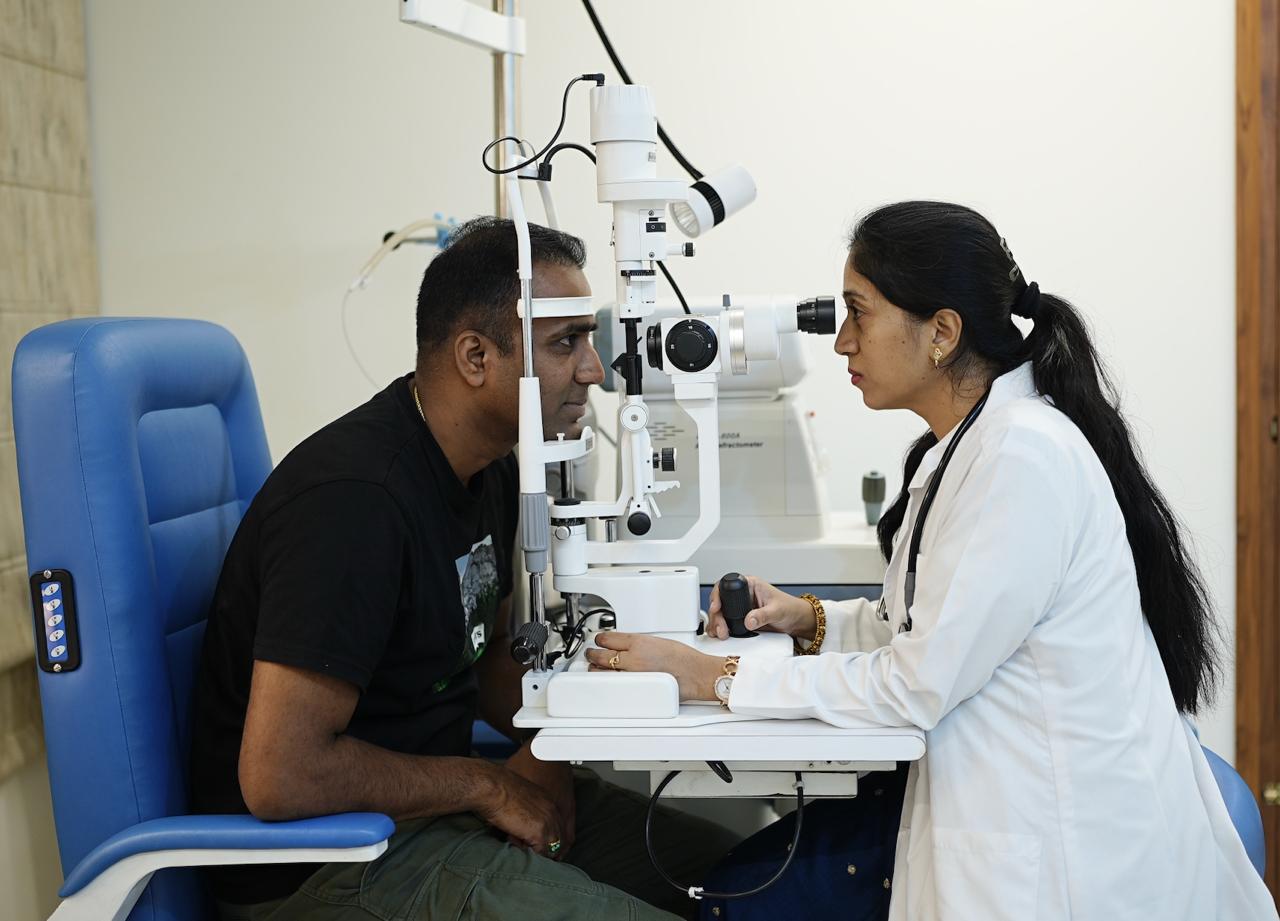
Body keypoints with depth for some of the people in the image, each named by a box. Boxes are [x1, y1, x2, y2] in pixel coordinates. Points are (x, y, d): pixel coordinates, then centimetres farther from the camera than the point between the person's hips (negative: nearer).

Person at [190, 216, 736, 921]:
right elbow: (280, 777, -29)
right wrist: (488, 786, -17)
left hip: (430, 797, 9)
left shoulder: (490, 467, 3)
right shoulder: (355, 499, -27)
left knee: (719, 864, 5)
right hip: (323, 858, -9)